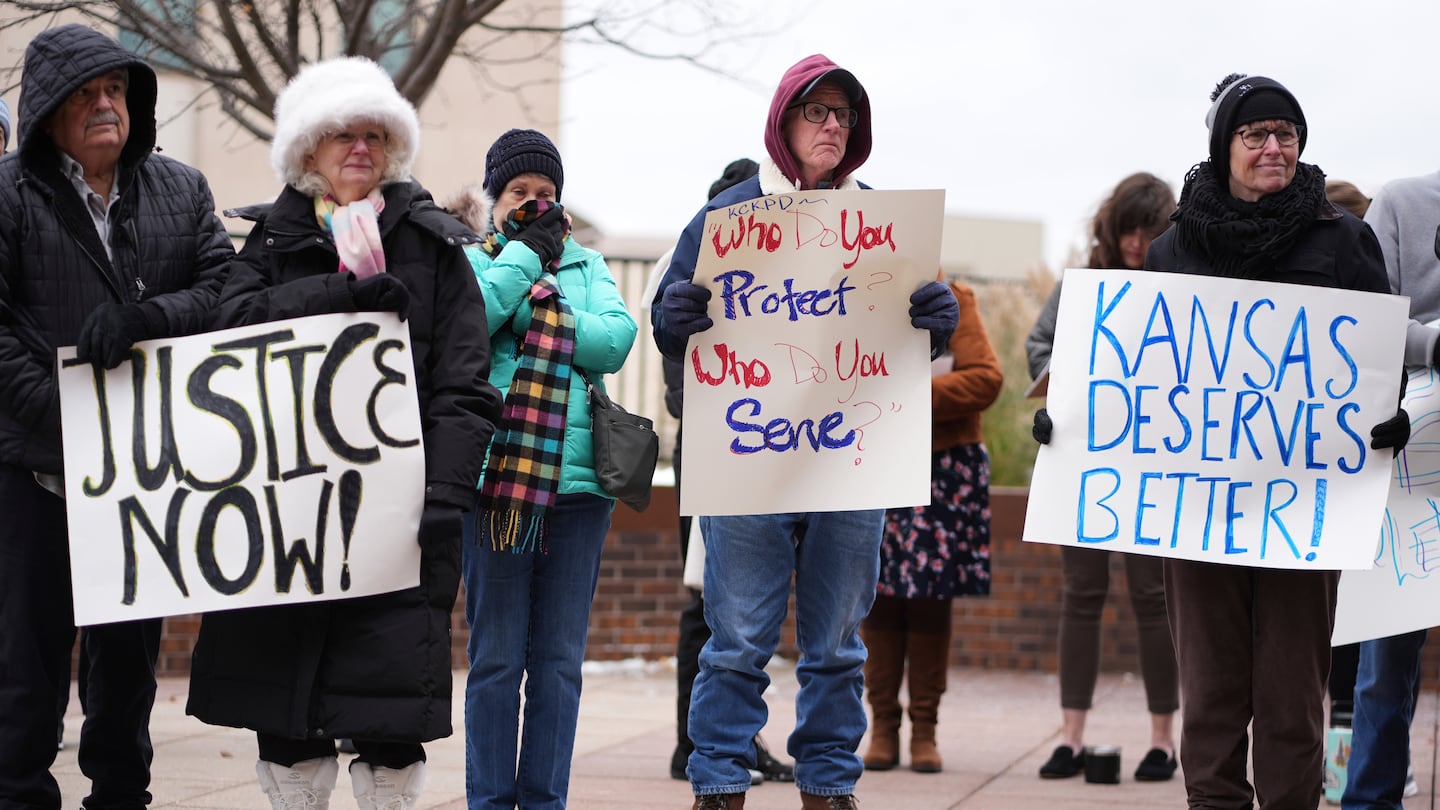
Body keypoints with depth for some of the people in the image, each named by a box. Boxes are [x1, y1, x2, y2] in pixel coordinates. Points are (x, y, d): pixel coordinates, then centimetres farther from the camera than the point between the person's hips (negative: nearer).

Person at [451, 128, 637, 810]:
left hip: (579, 476, 3)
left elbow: (617, 340, 0)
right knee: (496, 657, -1)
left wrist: (541, 307, -8)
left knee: (560, 658, 5)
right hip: (494, 472, -3)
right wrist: (525, 251, -5)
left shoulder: (586, 264, 17)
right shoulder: (471, 261, 11)